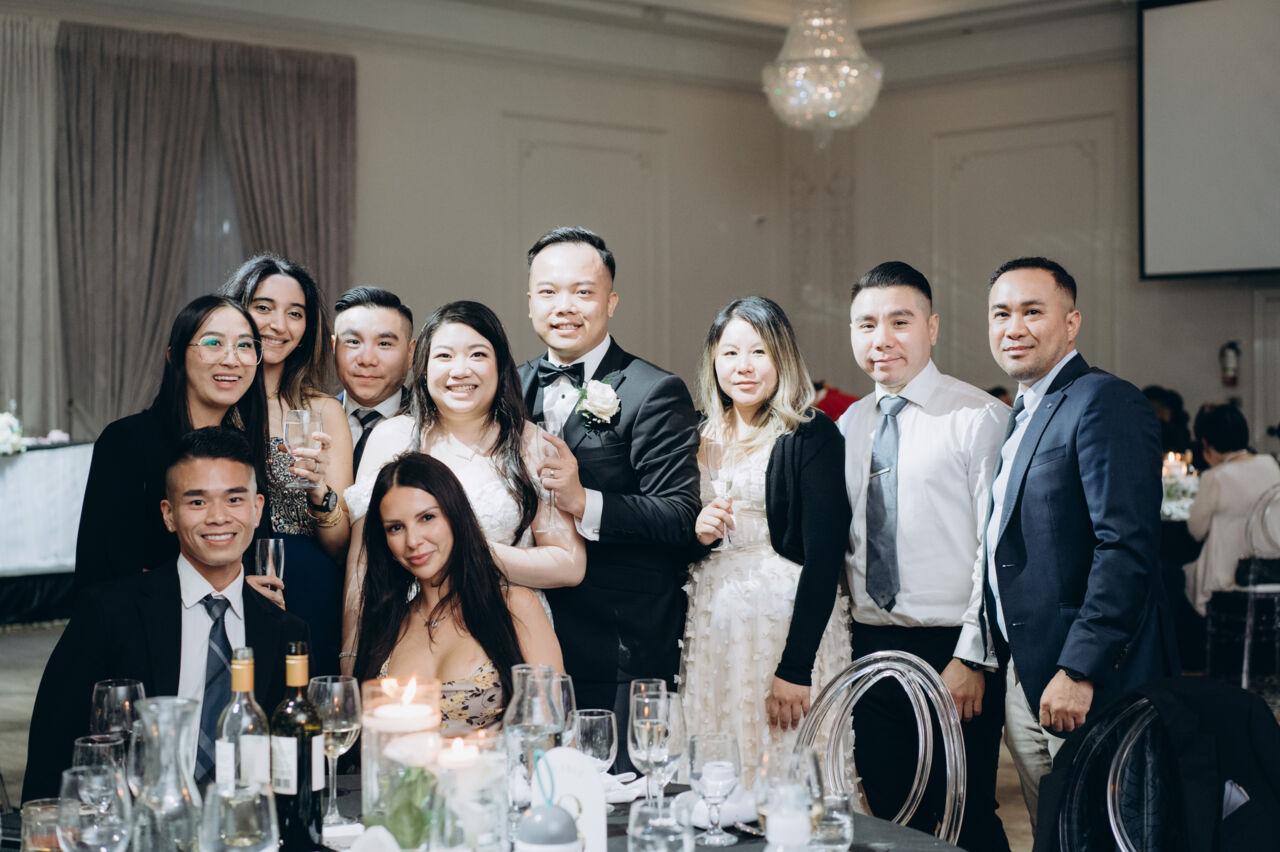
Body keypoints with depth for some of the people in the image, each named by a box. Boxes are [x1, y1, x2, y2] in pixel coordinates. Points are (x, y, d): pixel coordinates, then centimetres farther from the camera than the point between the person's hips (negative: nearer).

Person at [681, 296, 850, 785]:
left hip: (788, 624, -5)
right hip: (710, 629, 5)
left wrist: (795, 667, -18)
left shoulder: (812, 436, -7)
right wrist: (695, 533, -6)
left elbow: (824, 557, -13)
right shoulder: (699, 436, 11)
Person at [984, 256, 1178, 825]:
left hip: (1090, 681, -8)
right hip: (1023, 679, 9)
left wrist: (1079, 670, -23)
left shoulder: (1105, 402, -11)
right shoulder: (1020, 416, 18)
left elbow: (1127, 547, -20)